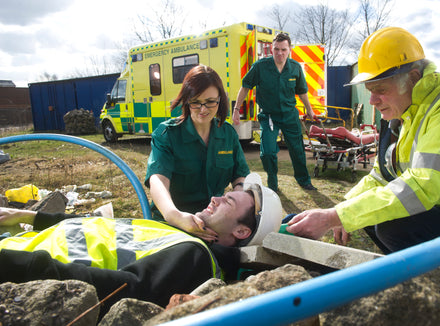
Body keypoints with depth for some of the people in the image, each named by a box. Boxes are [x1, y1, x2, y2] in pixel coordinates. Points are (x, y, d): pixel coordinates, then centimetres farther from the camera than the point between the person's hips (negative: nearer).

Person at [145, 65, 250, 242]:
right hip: (171, 222, -5)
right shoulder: (166, 133, -7)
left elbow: (240, 175, 12)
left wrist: (240, 192, -14)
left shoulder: (228, 133, 8)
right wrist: (173, 215, -44)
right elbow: (158, 179, -23)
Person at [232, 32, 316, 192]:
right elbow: (245, 86, -3)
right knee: (268, 152, -12)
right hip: (268, 115, -2)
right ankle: (272, 184, 14)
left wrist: (309, 110, 22)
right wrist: (236, 109, -4)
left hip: (290, 115, 3)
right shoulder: (260, 66, -14)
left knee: (297, 150, 12)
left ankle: (304, 180, 37)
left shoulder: (296, 68, -4)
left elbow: (301, 91, 12)